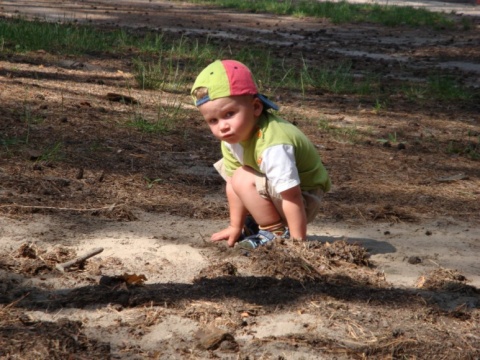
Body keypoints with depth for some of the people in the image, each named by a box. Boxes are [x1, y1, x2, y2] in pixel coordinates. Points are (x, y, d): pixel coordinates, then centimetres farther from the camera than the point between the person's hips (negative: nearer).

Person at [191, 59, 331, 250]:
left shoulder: (272, 146, -36)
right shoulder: (231, 138, -10)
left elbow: (292, 197, -35)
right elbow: (234, 187, -2)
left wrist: (297, 242, -33)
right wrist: (236, 227, -2)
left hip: (304, 198, -9)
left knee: (243, 179, -25)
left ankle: (277, 232, -12)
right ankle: (254, 225, 12)